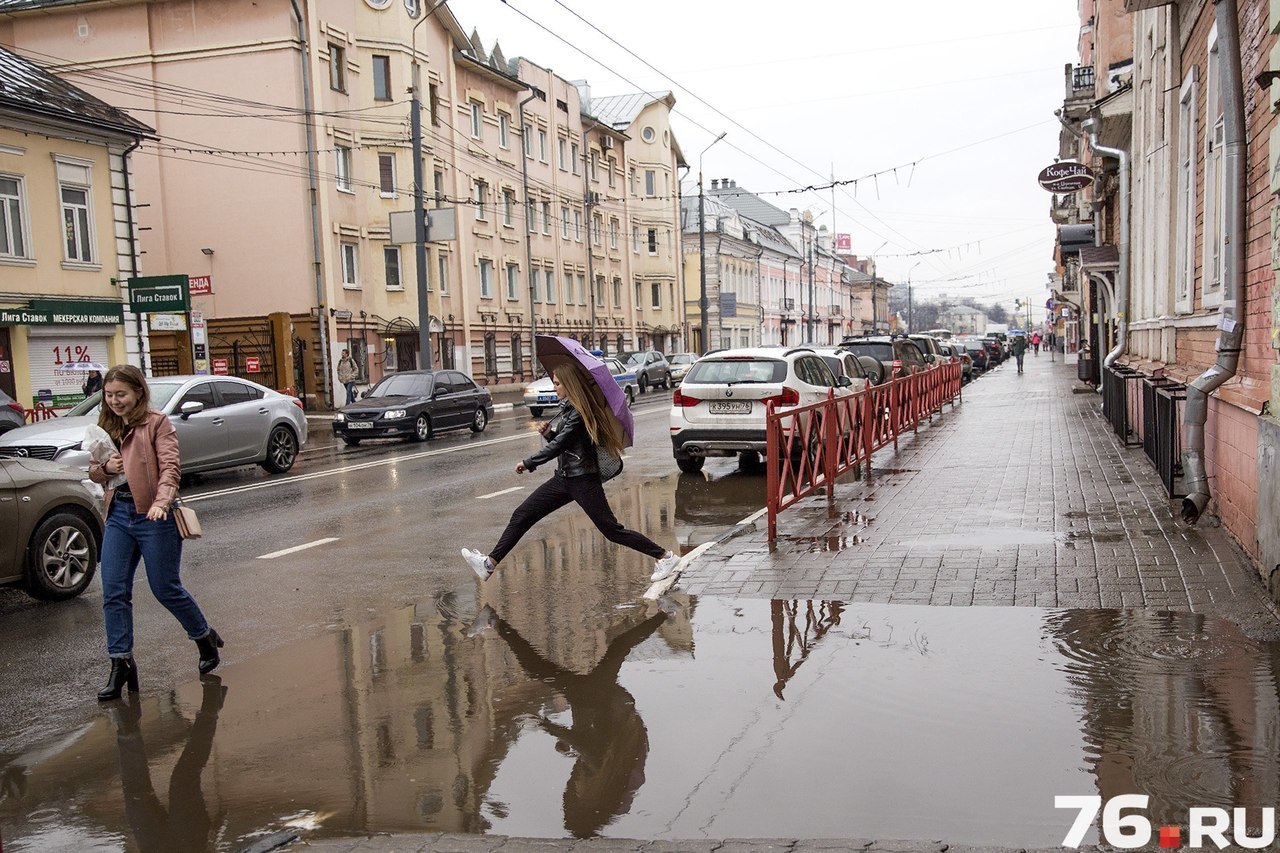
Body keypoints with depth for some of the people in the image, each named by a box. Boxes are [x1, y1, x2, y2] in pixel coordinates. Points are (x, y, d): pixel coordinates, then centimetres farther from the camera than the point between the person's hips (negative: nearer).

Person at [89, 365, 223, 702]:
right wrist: (105, 467, -5)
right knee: (114, 592, 1)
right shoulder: (106, 427, 12)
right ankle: (121, 662, 9)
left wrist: (161, 501, -34)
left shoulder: (157, 423, -7)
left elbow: (170, 466, -17)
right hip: (118, 514, 6)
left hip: (153, 515, -6)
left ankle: (205, 637, 26)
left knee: (165, 589, 3)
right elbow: (93, 472, 19)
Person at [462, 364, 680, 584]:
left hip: (583, 480, -9)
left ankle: (665, 556, 6)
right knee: (521, 516, 4)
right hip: (564, 477, 9)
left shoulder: (580, 413, -17)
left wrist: (529, 463, -10)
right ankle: (490, 562, 7)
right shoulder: (567, 408, 11)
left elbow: (559, 445, -19)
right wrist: (547, 432, -2)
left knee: (611, 529, -4)